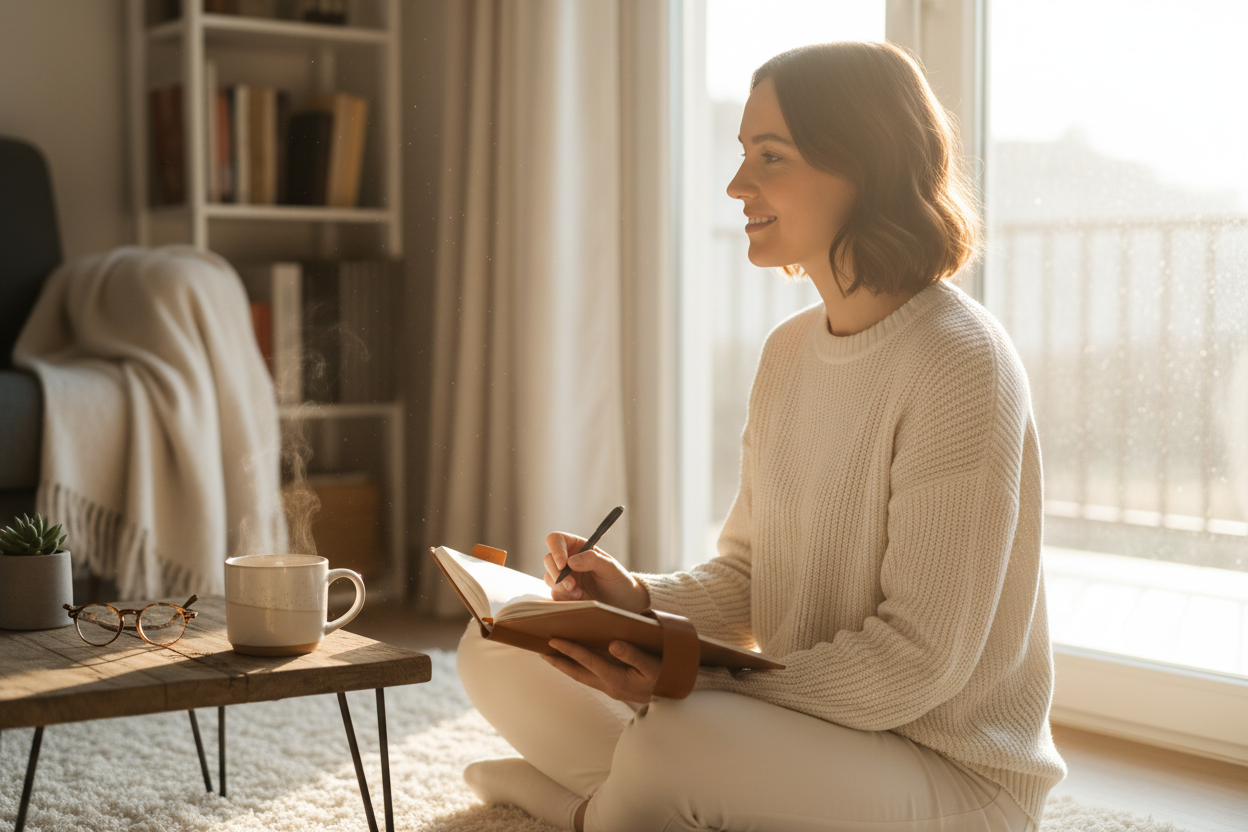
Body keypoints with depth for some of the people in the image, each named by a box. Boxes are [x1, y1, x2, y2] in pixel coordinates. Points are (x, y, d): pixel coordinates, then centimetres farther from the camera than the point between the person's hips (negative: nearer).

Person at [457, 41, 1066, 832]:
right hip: (804, 727, 8)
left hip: (952, 767, -8)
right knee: (498, 649, 3)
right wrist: (640, 599, -8)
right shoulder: (789, 351, 8)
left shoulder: (960, 366, -19)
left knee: (678, 744, -36)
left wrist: (688, 685, -23)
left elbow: (919, 663, -21)